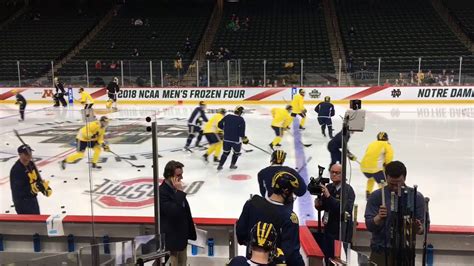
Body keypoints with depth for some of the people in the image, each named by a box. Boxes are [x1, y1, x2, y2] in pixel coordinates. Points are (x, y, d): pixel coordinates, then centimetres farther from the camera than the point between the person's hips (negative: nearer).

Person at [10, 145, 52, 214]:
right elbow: (19, 190, -28)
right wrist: (33, 188, -38)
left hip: (33, 198, 9)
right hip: (22, 201, -9)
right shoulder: (16, 170, -24)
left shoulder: (31, 164, 3)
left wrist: (45, 187, -6)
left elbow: (38, 178, 11)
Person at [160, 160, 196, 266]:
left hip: (181, 235, 8)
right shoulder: (162, 192, -23)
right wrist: (180, 192, -29)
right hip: (171, 238, -8)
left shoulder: (176, 188, 2)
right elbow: (173, 212, -33)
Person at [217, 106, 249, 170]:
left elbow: (219, 124, 8)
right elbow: (242, 131, -16)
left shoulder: (227, 116, 1)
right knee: (236, 152, 22)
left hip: (226, 139, 4)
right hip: (236, 140, -4)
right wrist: (244, 138, 1)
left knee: (226, 152, 21)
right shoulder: (241, 120, -12)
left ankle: (220, 165, 19)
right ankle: (232, 165, 31)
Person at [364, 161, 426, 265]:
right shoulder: (376, 196, -5)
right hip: (380, 251, 0)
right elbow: (370, 226, -7)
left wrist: (418, 228, -22)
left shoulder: (417, 197, -2)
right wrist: (379, 217, -27)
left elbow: (422, 228, 0)